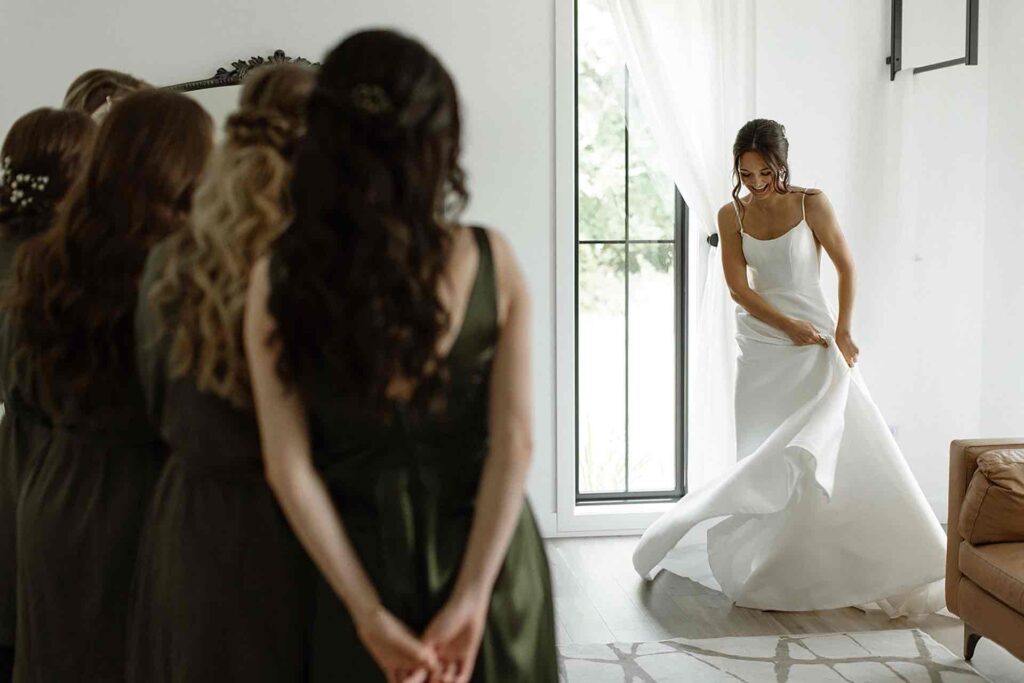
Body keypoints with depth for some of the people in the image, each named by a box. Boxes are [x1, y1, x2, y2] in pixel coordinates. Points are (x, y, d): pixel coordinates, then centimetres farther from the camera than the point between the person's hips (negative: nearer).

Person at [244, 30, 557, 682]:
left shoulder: (278, 281, -12)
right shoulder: (493, 260, -12)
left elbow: (291, 468, -13)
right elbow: (515, 444, -15)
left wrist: (370, 614, -10)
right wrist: (471, 599, -13)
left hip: (364, 558, 0)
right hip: (487, 555, 0)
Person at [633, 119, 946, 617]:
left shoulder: (811, 204, -5)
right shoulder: (731, 215, 2)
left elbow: (846, 266, 0)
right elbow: (738, 286, -4)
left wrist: (843, 331, -9)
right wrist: (787, 325, -15)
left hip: (815, 343, -2)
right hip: (761, 347, 3)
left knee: (846, 453, -6)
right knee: (766, 460, 3)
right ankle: (772, 572, 12)